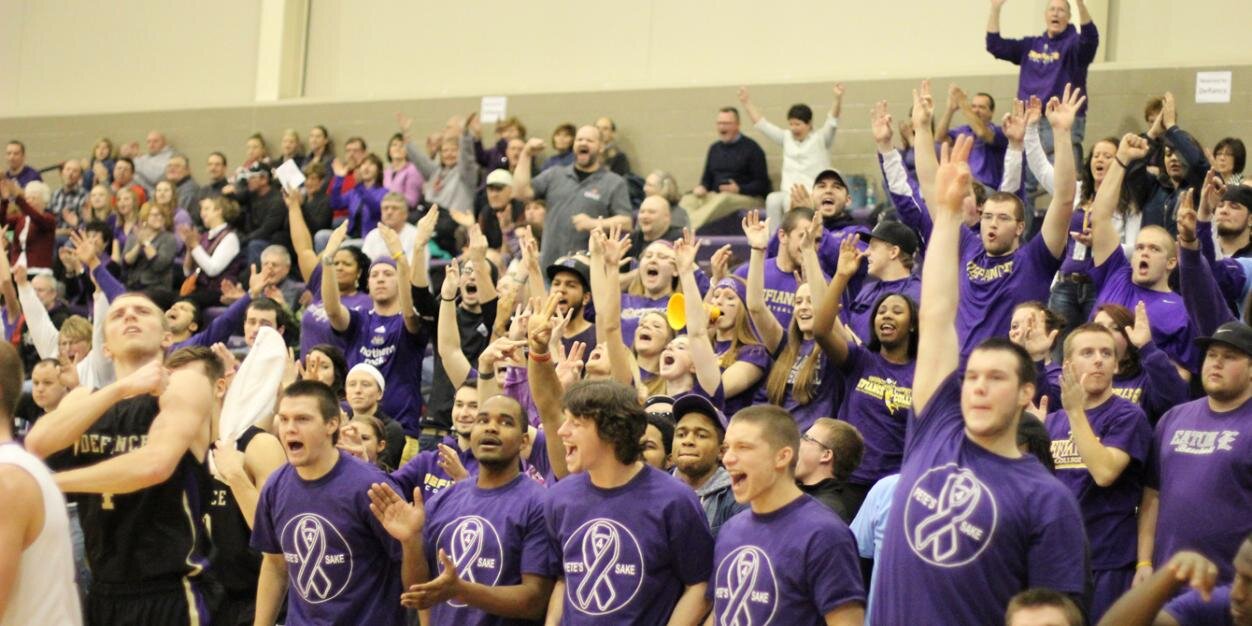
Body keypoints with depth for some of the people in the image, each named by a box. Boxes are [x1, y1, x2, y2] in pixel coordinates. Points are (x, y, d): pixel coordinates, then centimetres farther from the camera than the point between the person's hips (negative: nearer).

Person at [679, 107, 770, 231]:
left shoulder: (751, 148, 0)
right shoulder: (715, 148, 18)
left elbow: (762, 184, -3)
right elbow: (707, 177, 25)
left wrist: (739, 189, -18)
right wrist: (702, 187, 1)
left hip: (748, 197, -5)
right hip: (716, 195, 6)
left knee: (723, 199, -39)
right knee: (688, 200, -24)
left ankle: (691, 227, -58)